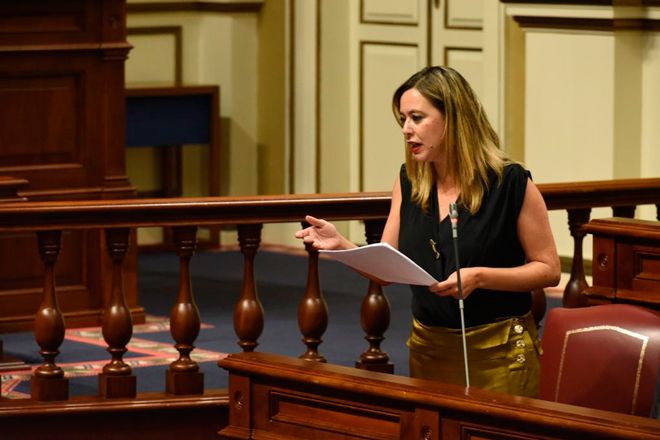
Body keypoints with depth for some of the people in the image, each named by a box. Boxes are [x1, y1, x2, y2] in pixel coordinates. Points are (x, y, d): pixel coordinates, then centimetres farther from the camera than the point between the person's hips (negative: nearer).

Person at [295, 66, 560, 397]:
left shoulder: (510, 183, -10)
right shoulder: (408, 182, 6)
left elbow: (548, 269, -8)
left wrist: (479, 277, -21)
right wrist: (341, 245, -12)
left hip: (497, 354, -5)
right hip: (428, 349, 5)